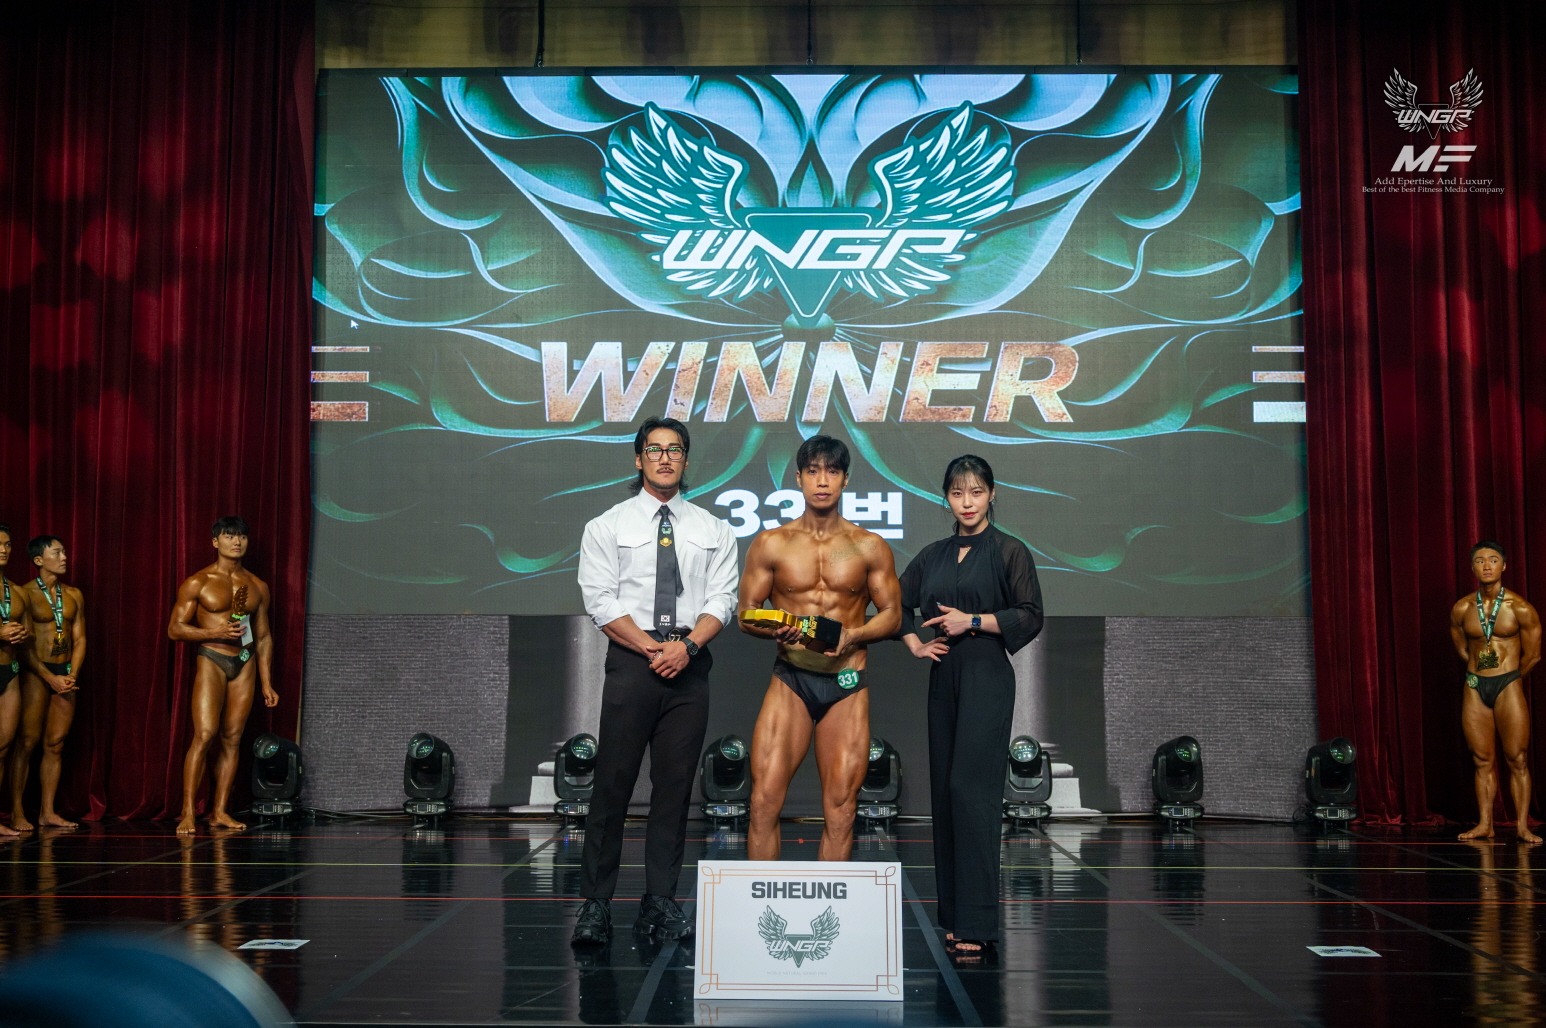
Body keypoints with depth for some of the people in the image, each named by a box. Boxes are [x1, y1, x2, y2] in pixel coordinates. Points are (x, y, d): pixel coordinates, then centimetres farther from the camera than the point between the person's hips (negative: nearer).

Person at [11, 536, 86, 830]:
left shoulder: (73, 595, 11)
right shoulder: (26, 593, -5)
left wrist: (72, 675, -2)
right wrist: (50, 678, -14)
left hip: (65, 674, 5)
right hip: (36, 672, -5)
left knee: (56, 743, 5)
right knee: (27, 742, -4)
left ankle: (47, 811, 9)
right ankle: (16, 812, 1)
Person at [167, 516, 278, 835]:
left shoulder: (257, 586, 13)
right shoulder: (197, 583, 0)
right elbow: (174, 629, -2)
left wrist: (266, 683, 13)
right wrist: (216, 632, -16)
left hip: (245, 664, 4)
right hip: (211, 660, -4)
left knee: (232, 739, 3)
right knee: (204, 734, -15)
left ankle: (220, 812, 8)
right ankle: (188, 812, -11)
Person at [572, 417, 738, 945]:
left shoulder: (712, 531, 13)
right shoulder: (608, 527, 6)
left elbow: (722, 599, 5)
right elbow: (601, 602, -2)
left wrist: (687, 645, -12)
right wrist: (653, 648, -11)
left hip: (690, 666, 2)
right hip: (631, 662, -2)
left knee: (675, 785, 4)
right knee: (613, 782, -4)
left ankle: (660, 901, 11)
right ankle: (596, 903, 2)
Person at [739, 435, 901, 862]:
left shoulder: (870, 548, 6)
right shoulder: (771, 544, 5)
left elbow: (892, 614, 8)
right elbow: (746, 612, 7)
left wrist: (852, 636, -12)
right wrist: (776, 631, -15)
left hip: (848, 685, 1)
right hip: (790, 681, 0)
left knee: (840, 809, 0)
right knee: (765, 799, -8)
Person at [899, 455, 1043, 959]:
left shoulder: (1009, 552, -1)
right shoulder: (934, 554, 14)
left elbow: (1031, 616, -5)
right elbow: (898, 603, 24)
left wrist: (974, 621, -13)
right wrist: (915, 644, 10)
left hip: (987, 678, -6)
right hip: (944, 677, 6)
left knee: (971, 789, -14)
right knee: (944, 791, 7)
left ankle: (976, 924, -12)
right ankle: (952, 915, 15)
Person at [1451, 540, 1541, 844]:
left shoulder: (1520, 608, -5)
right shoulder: (1461, 609, 3)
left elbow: (1532, 655, 4)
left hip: (1508, 686, -3)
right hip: (1475, 687, 3)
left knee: (1517, 760, -2)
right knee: (1483, 761, 6)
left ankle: (1522, 826, 2)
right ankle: (1485, 824, 10)